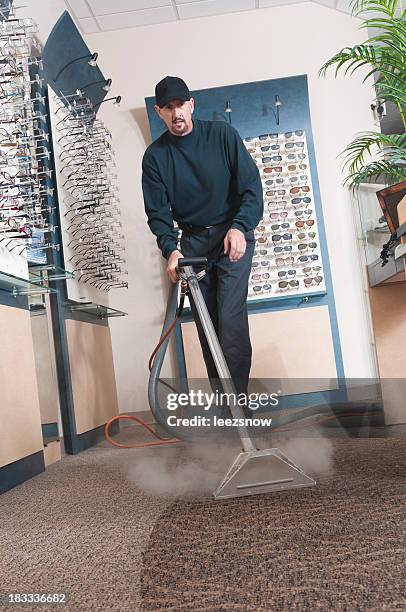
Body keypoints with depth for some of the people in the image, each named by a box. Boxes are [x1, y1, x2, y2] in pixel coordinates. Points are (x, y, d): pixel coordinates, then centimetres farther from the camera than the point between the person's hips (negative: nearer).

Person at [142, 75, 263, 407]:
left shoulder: (222, 134, -2)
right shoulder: (155, 155, 3)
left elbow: (252, 185, -6)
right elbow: (157, 210, -1)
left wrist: (239, 227, -21)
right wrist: (171, 249, -19)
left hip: (233, 235, -3)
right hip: (192, 241, 3)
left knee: (231, 319, -15)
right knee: (205, 325, 4)